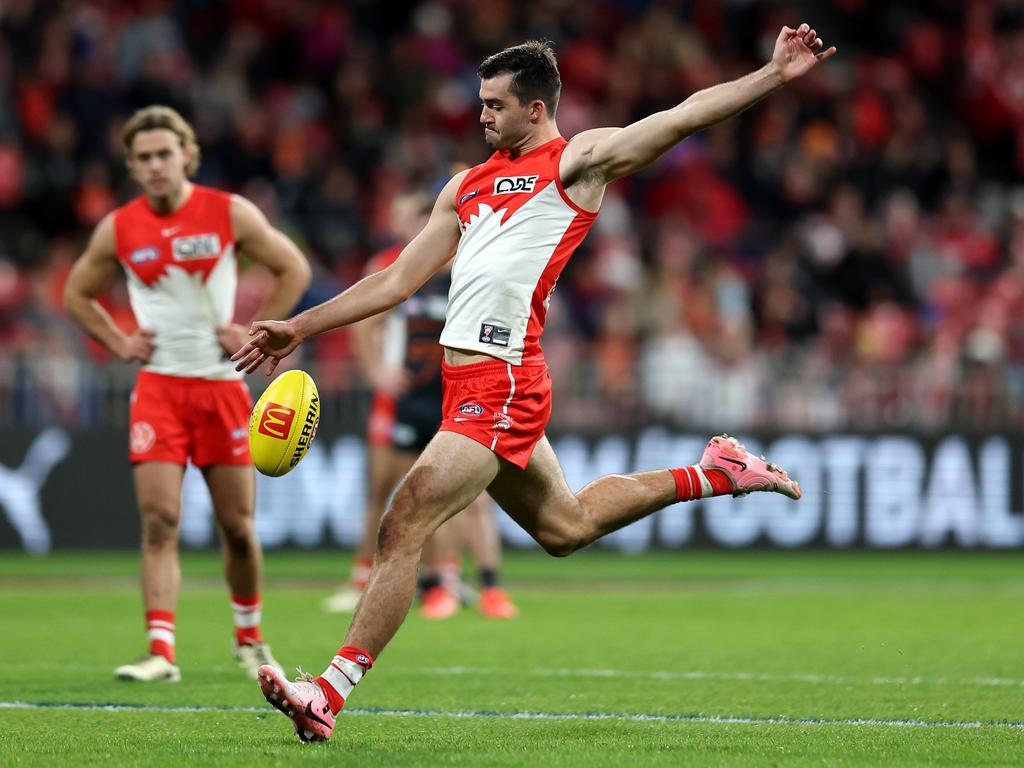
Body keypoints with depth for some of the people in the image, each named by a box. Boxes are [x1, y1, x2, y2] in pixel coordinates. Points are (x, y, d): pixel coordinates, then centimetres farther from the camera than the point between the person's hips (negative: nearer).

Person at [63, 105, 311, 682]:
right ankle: (162, 651, -16)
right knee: (160, 521, -12)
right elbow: (77, 294, 16)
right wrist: (120, 343, 3)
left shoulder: (232, 214, -3)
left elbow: (294, 270, 6)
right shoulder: (118, 230, 0)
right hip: (158, 387, 0)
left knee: (238, 526, 6)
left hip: (223, 385, 0)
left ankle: (250, 637, 28)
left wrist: (255, 332, -1)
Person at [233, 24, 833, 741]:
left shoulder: (579, 159, 1)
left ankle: (330, 691, -13)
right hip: (468, 380, 9)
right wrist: (301, 327, 22)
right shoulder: (469, 185, 21)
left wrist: (775, 74, -16)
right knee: (564, 526, 20)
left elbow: (683, 116, -6)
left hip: (501, 382, -8)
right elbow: (397, 281, 24)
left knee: (402, 529, -13)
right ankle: (713, 474, 35)